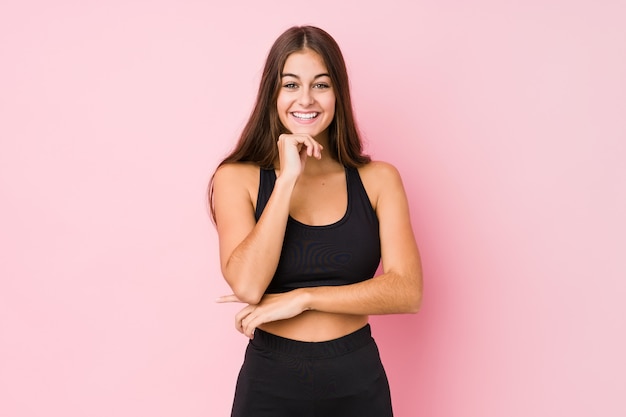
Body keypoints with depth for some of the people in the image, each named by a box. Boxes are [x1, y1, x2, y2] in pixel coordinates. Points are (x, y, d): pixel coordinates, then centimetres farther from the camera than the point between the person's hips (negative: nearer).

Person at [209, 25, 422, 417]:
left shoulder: (378, 179, -2)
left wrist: (302, 298, -16)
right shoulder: (238, 178, -4)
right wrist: (287, 179, -18)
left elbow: (407, 291, -10)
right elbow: (247, 285, -18)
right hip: (270, 383, -1)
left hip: (358, 384, 1)